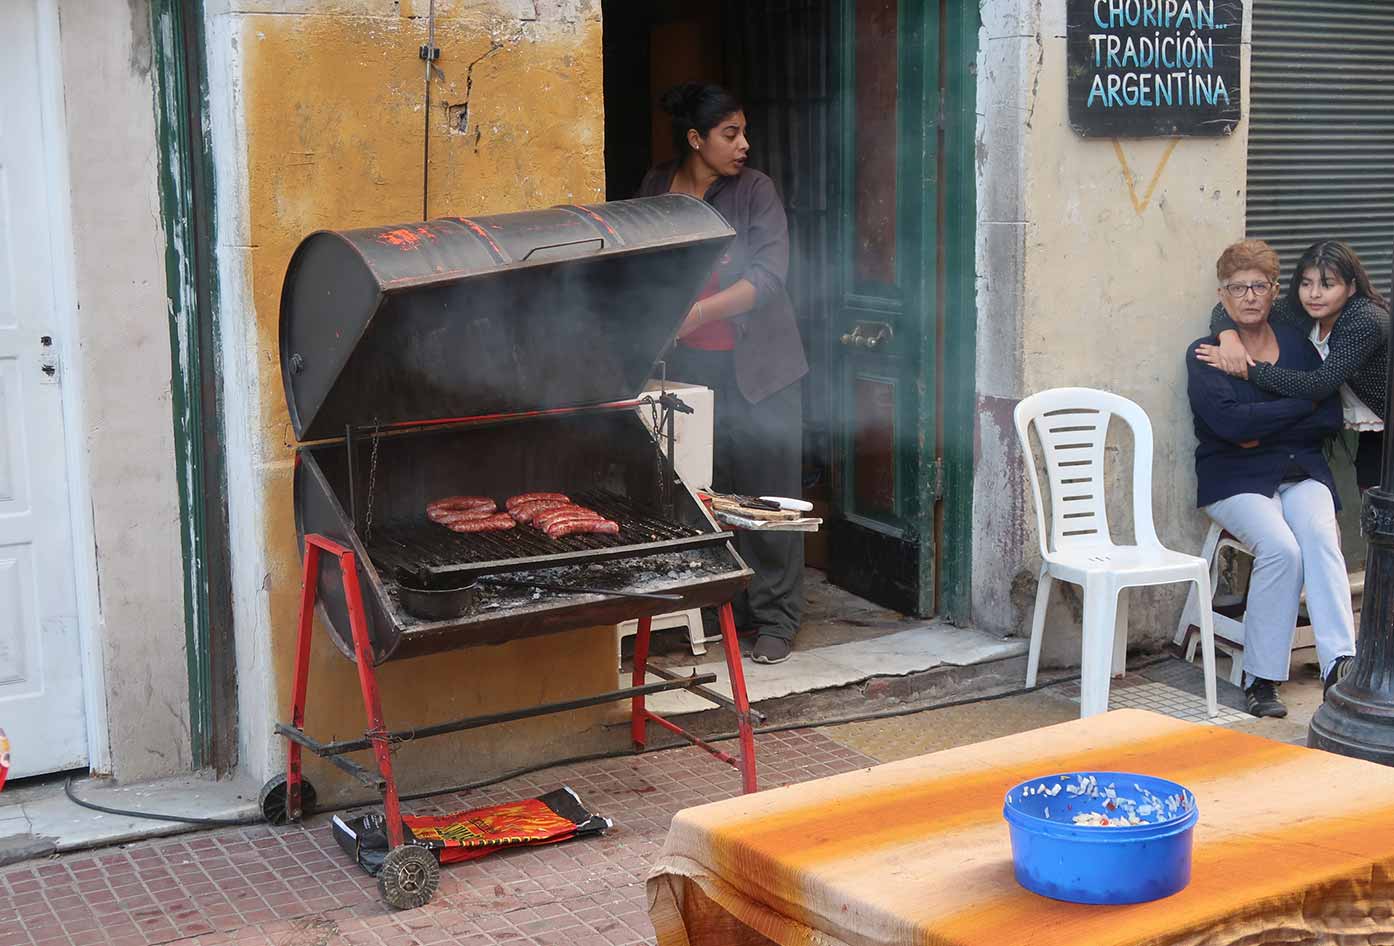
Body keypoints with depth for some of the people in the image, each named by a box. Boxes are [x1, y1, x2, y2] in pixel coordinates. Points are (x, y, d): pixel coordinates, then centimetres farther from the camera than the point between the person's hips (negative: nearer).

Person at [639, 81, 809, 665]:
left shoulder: (754, 190, -5)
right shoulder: (656, 189, 5)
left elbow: (770, 274, -16)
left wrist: (699, 311, -27)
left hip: (758, 366, -3)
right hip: (690, 366, 3)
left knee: (767, 491, 0)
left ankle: (775, 618, 9)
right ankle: (723, 606, 19)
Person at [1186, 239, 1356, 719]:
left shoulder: (1298, 345, 15)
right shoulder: (1205, 354, 4)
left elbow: (1331, 418, 4)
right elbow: (1230, 422, -13)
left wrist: (1263, 432, -7)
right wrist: (1303, 403, -5)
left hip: (1302, 473, 3)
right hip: (1236, 480, -3)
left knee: (1320, 536, -29)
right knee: (1281, 548, -30)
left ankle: (1340, 663, -41)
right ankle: (1260, 679, -21)